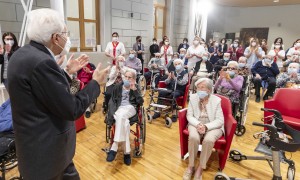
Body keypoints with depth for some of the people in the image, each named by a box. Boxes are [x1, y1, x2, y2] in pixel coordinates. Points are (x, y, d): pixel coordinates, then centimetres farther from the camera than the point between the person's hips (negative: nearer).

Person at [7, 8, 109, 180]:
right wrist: (95, 82, -12)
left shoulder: (24, 54, 3)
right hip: (47, 149, -9)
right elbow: (72, 110, -24)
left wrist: (67, 72, 12)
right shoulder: (41, 62, -27)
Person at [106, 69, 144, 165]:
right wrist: (113, 111, -7)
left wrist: (134, 90, -8)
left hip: (130, 108, -1)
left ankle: (114, 147, -38)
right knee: (125, 122, -35)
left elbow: (141, 102, 2)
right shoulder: (117, 87, 16)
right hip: (118, 109, 1)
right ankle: (127, 152, -32)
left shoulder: (136, 88, 14)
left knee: (121, 116, -38)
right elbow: (112, 101, 12)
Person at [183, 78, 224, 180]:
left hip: (213, 126, -1)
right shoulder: (193, 97, -2)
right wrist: (198, 124, -22)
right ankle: (191, 166, -10)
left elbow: (220, 120, -10)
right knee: (193, 137, -31)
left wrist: (206, 126, -26)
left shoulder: (216, 100, -7)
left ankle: (200, 169, -12)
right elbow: (189, 116, -2)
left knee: (208, 140, -33)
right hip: (196, 124, 2)